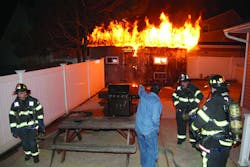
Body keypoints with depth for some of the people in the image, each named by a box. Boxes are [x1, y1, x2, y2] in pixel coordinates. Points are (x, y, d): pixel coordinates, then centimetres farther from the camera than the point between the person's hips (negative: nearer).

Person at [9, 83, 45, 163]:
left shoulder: (33, 101, -10)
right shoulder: (15, 104, -5)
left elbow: (39, 111, 0)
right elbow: (12, 117, 1)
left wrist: (41, 123, 0)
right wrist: (13, 129, 1)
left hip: (32, 126, -2)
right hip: (21, 128, 2)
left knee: (32, 142, -2)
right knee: (24, 143, 14)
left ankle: (35, 155, 23)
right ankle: (28, 153, 41)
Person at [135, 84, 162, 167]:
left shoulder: (143, 95, -1)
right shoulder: (157, 102, -17)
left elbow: (141, 90, 25)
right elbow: (155, 119, -25)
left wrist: (141, 86, 48)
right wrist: (157, 129, -6)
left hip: (139, 128, 7)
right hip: (150, 130, -6)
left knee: (143, 149, 23)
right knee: (151, 151, 9)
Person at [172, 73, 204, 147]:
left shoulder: (193, 88, -14)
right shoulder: (179, 88, -1)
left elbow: (200, 96, -21)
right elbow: (174, 97, 9)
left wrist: (194, 104, -22)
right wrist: (177, 104, -2)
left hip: (191, 110, -4)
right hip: (181, 110, 4)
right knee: (181, 124, 14)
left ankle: (193, 140, 15)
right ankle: (181, 137, 33)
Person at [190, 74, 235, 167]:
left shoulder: (214, 101, -21)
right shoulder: (230, 100, 3)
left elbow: (202, 117, -20)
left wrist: (194, 127, -2)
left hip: (214, 143, -8)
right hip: (227, 142, 8)